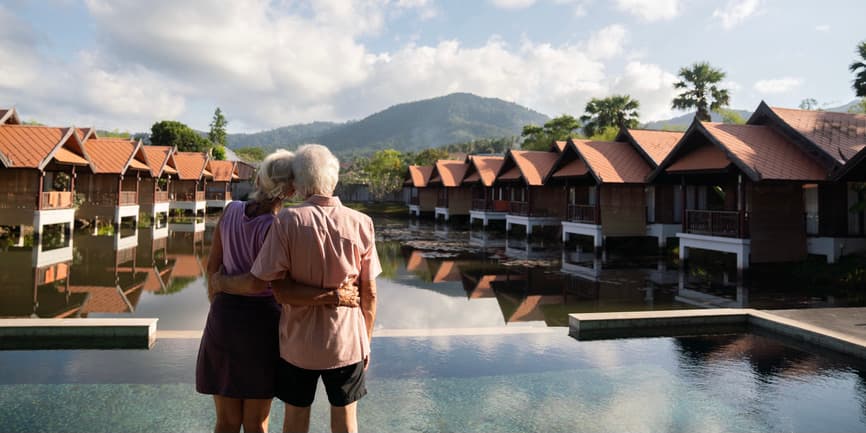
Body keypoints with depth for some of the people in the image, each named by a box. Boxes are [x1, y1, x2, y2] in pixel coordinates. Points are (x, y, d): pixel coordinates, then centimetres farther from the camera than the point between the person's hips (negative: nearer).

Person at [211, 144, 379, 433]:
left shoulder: (288, 221, -14)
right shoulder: (361, 224, -10)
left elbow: (258, 282, -16)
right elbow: (370, 293, -5)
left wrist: (223, 283, 5)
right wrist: (366, 341, 8)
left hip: (298, 341, 0)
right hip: (346, 342, 1)